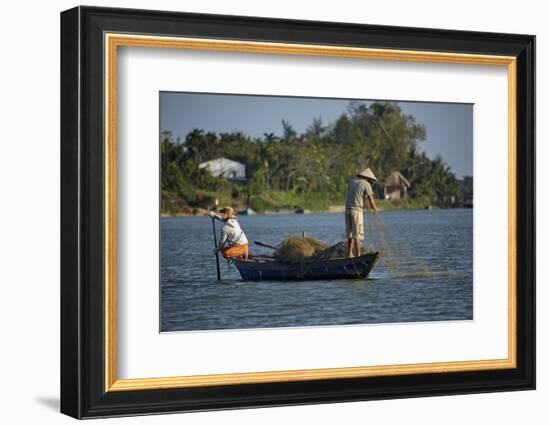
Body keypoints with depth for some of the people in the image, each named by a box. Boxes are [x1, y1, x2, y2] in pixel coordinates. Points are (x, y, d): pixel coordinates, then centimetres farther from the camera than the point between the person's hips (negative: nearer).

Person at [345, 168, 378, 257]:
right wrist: (375, 209, 16)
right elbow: (371, 201, -6)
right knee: (357, 235, -6)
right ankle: (358, 257, -9)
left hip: (348, 210, 6)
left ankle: (350, 254, 12)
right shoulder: (366, 184, -4)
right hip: (357, 211, -6)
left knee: (350, 233, 14)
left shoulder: (352, 182, 16)